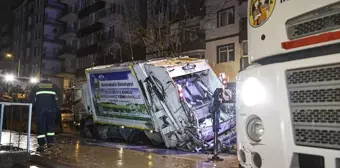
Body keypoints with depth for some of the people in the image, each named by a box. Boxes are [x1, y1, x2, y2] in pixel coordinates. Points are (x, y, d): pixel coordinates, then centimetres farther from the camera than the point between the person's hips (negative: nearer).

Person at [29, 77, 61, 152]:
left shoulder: (36, 86, 17)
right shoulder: (54, 86, 17)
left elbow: (31, 98, 9)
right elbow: (59, 98, 10)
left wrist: (34, 107, 17)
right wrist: (57, 108, 14)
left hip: (40, 108, 0)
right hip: (51, 109, 0)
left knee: (40, 126, 3)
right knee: (50, 124, 15)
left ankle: (41, 145, 0)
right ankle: (50, 141, 15)